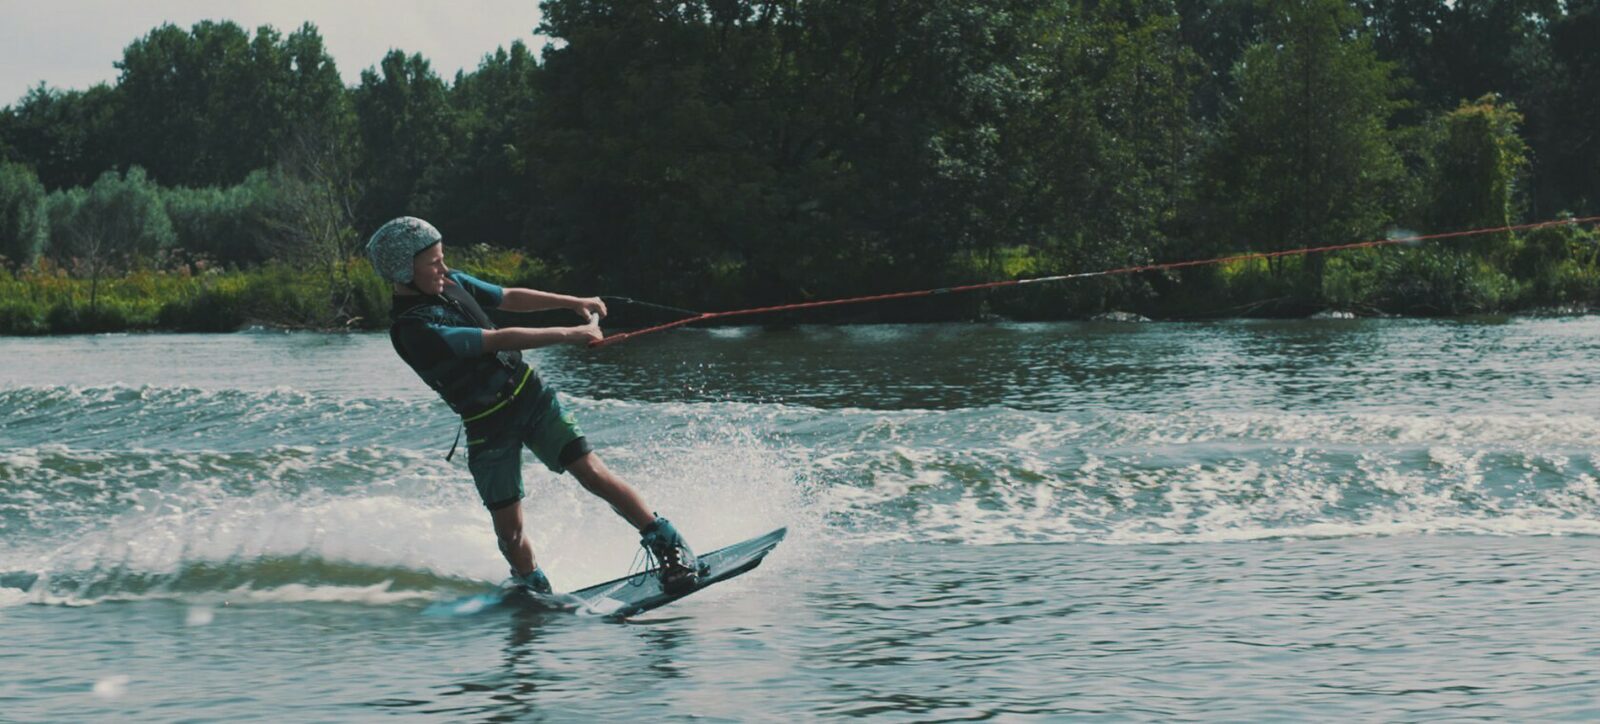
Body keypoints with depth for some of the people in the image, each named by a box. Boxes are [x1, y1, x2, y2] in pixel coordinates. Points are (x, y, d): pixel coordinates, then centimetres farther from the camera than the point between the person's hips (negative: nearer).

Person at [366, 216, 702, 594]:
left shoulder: (452, 283, 0)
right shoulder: (413, 330, -23)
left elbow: (511, 298, 17)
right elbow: (498, 341, -26)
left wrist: (574, 302, 10)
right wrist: (567, 335, -25)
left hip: (531, 393, 5)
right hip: (488, 427, -5)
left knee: (592, 472, -9)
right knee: (510, 529, -3)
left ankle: (671, 549, -6)